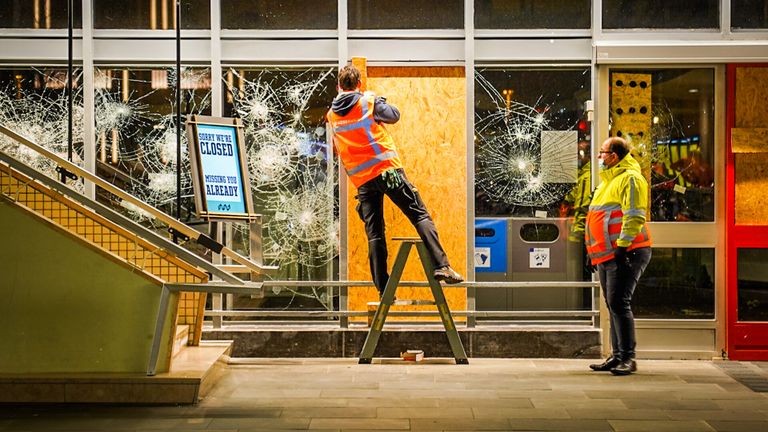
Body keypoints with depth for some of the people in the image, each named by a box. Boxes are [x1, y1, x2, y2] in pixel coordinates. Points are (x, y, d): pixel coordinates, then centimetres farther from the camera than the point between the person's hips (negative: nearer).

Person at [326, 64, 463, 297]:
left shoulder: (332, 115, 13)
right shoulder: (368, 101, 1)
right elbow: (394, 116, 7)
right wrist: (378, 101, 23)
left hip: (361, 179, 4)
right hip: (387, 168, -4)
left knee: (374, 234, 7)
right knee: (420, 216, -4)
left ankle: (383, 289, 4)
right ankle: (441, 266, -19)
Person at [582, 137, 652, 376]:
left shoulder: (630, 178, -9)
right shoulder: (608, 180, 21)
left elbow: (634, 217, -18)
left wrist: (622, 247, -22)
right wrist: (594, 249, 25)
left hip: (625, 253, -10)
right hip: (607, 255, 10)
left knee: (619, 303, -12)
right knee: (614, 304, 11)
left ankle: (628, 358, -7)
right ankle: (617, 356, 17)